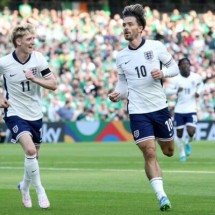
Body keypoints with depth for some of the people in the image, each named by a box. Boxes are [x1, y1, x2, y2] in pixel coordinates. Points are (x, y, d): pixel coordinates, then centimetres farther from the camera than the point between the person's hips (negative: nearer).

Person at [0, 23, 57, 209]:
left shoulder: (39, 59, -7)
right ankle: (40, 191, -11)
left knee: (34, 155, 13)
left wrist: (34, 79, -20)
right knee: (30, 150, -24)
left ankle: (25, 186, 40)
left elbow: (53, 84, -6)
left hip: (35, 114, 4)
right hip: (15, 114, -4)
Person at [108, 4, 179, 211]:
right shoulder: (121, 56, 2)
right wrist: (117, 94, -10)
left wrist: (162, 73, -15)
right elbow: (123, 83, 11)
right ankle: (161, 196, -9)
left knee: (168, 151, 11)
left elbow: (174, 67, 5)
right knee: (149, 153, -12)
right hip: (138, 112, 0)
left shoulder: (156, 47, -4)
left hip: (160, 107, 0)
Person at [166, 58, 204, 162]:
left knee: (191, 131, -16)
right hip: (179, 110, 0)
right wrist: (176, 91, -28)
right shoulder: (176, 79, -6)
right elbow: (168, 91, -9)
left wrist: (199, 92, 1)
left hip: (191, 110, 0)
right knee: (179, 133, 6)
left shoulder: (196, 77, -1)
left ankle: (188, 143, 20)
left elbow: (201, 84, 21)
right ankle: (182, 153, 27)